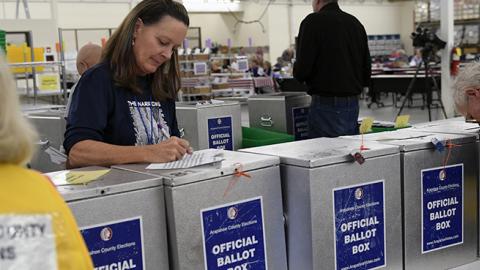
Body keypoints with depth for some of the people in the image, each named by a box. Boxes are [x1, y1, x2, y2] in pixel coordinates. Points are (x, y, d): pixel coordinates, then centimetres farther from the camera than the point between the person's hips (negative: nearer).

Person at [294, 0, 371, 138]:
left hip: (326, 106, -7)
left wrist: (299, 73, 7)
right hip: (353, 104, 7)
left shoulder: (313, 22, -10)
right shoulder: (356, 23, 10)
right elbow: (366, 71, 11)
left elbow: (302, 68, -14)